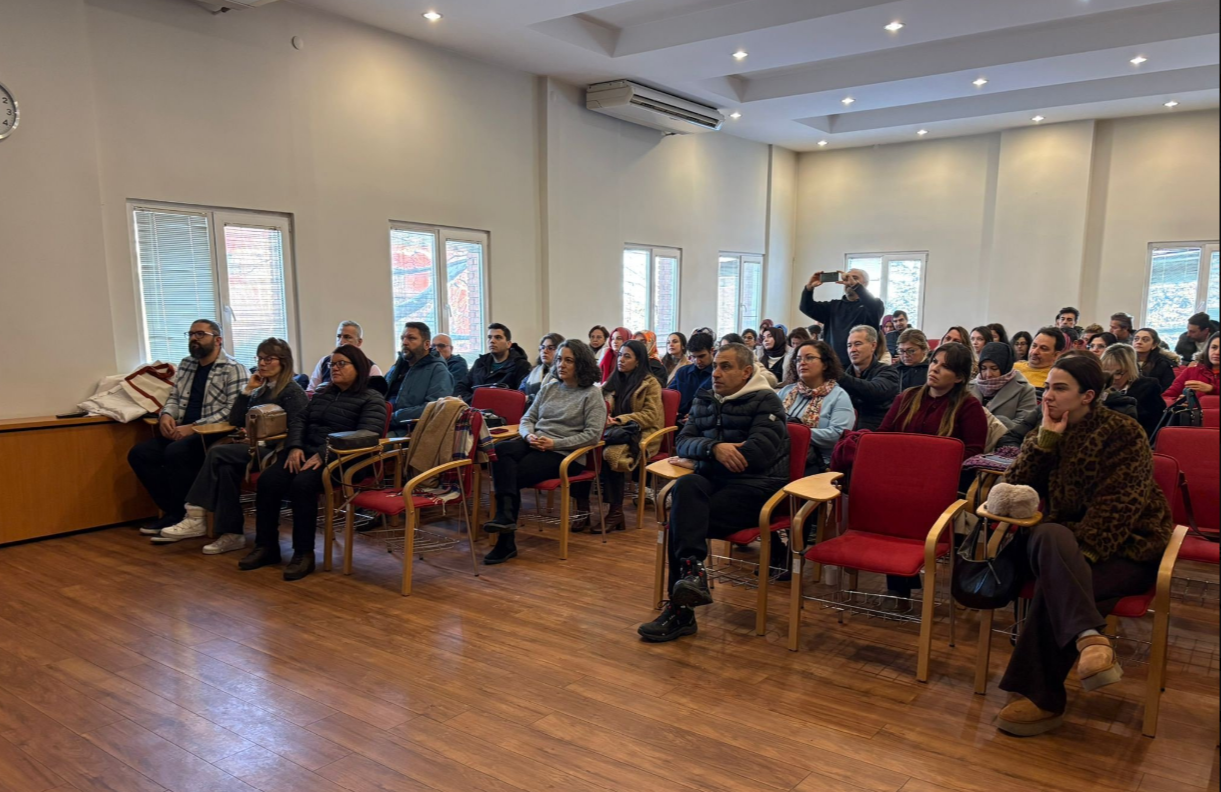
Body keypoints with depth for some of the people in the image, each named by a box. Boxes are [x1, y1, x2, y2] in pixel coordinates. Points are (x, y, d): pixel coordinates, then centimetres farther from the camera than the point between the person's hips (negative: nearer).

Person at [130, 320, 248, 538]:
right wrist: (166, 415, -3)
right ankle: (173, 511, -1)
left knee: (175, 452, -31)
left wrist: (194, 427, -22)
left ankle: (189, 515, -12)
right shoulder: (186, 364, 17)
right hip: (182, 432, 8)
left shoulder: (234, 370, -8)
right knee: (138, 453, -9)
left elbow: (233, 411, -17)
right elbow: (174, 397, 21)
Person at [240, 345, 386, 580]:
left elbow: (364, 437, -15)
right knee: (268, 481, -20)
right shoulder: (321, 394, 23)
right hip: (306, 452, 6)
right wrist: (295, 447, -4)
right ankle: (266, 546, -9)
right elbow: (301, 424, 20)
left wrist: (324, 455, -24)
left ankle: (304, 553, -22)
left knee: (302, 484, -33)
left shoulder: (372, 400, 0)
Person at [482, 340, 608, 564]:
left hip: (564, 454, -5)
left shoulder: (592, 394, 0)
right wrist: (529, 436, -6)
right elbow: (527, 419, 19)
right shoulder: (549, 388, 19)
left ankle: (506, 542, -21)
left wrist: (555, 443, -17)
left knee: (514, 475, -28)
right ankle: (506, 515, -41)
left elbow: (593, 434, -10)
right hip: (534, 444, 5)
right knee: (500, 450, -30)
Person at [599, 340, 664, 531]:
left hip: (640, 432, -5)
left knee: (612, 452, -36)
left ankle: (616, 512, -25)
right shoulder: (613, 381, 20)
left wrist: (620, 420, -17)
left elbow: (651, 415, -8)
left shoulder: (650, 383, 1)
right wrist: (605, 417, -7)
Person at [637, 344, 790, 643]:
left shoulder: (766, 402, 1)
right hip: (712, 482, 5)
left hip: (754, 486, -5)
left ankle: (680, 609, -21)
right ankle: (692, 569, -35)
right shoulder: (704, 401, 19)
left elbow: (758, 453, -14)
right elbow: (683, 442, 7)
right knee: (685, 486, -31)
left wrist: (702, 458, -7)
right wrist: (714, 448, -15)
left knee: (681, 517, -26)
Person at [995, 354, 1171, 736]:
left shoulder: (1123, 433, -4)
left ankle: (1041, 697, -24)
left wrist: (1075, 555, -26)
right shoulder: (1045, 434, 13)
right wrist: (1046, 440, -10)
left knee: (1056, 585, -33)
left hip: (1123, 548, -4)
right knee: (1049, 537, -35)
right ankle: (1089, 638, -49)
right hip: (1059, 539, 4)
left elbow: (1118, 506, -14)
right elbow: (1015, 489, -1)